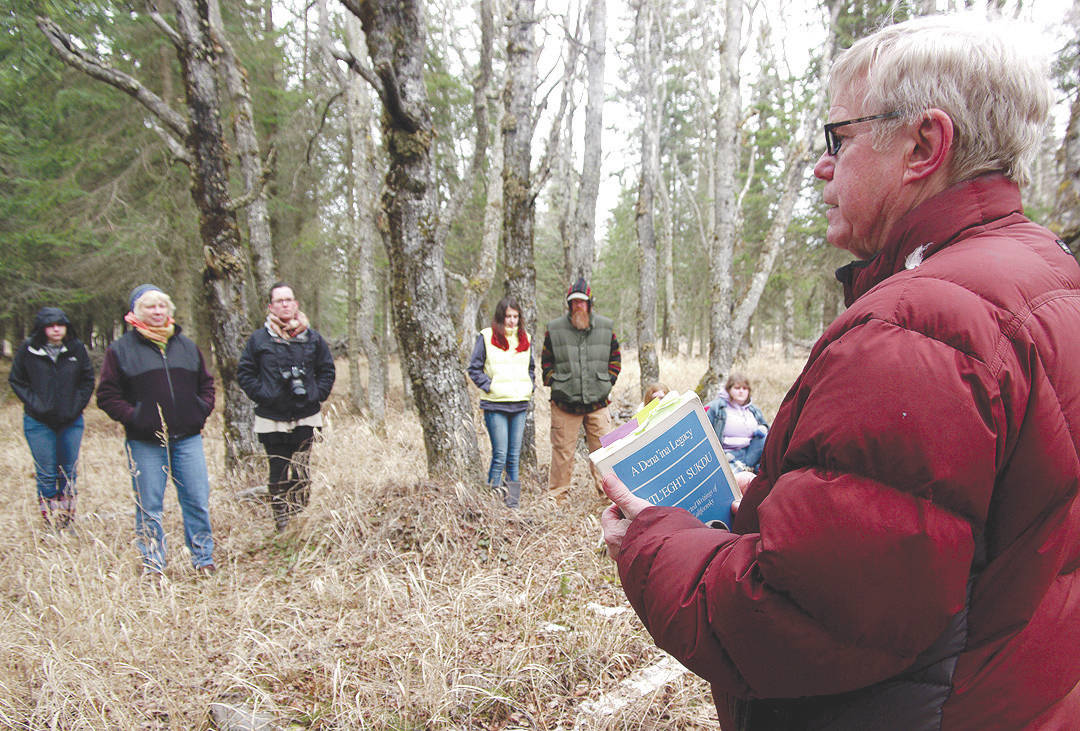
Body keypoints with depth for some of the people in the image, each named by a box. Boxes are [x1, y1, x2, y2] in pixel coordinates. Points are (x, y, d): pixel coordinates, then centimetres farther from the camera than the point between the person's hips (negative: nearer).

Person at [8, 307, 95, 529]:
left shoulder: (77, 349, 0)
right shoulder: (28, 350, -4)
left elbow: (88, 380, 7)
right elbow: (16, 380, 2)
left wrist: (77, 406, -4)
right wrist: (35, 405, -9)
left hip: (71, 421, 2)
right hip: (39, 422, -2)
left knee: (69, 472, 8)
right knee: (46, 474, 2)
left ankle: (68, 521, 20)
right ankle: (50, 524, 11)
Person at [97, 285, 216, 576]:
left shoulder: (186, 346, 13)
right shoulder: (121, 350, 3)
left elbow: (206, 382, 22)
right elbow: (107, 395, 2)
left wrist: (203, 408, 6)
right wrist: (132, 416, -10)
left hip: (188, 438, 3)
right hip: (145, 443, -3)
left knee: (198, 502, 4)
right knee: (149, 508, 3)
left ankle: (203, 559, 17)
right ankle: (152, 566, 16)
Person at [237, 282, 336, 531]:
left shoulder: (312, 337, 7)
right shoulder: (259, 338, 2)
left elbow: (327, 369, 15)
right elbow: (244, 372, 7)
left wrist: (317, 394, 2)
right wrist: (261, 395, -6)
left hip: (306, 417, 1)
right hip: (272, 420, -1)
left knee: (301, 475, 3)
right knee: (279, 476, 3)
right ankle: (281, 525, 14)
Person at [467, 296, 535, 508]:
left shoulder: (524, 338, 14)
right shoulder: (486, 337, -2)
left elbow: (531, 368, 26)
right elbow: (474, 369, 1)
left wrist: (529, 387, 11)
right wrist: (489, 386, -8)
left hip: (520, 405, 5)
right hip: (495, 406, -4)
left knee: (514, 456, 8)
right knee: (500, 455, -8)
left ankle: (513, 500, 15)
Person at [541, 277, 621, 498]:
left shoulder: (605, 327, 7)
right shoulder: (555, 329, 2)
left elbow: (615, 356, 17)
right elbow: (546, 360, 11)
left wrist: (608, 381, 7)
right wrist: (553, 382, 0)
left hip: (597, 402, 1)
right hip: (564, 403, -1)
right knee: (563, 450, 3)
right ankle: (557, 494, 15)